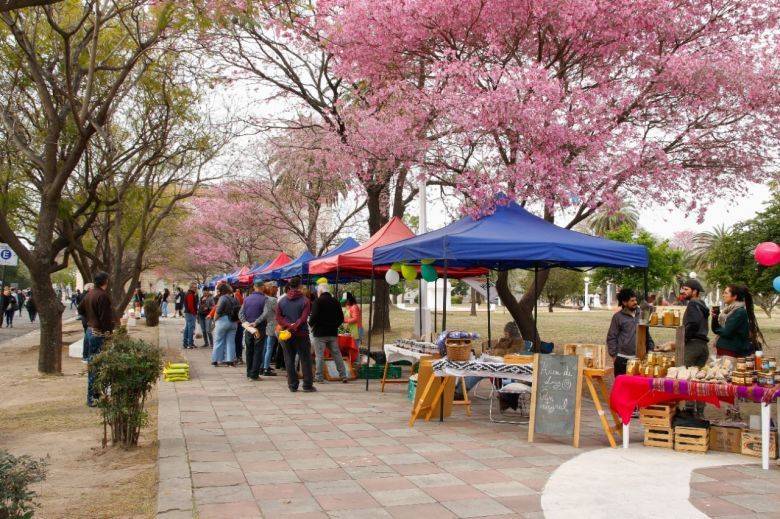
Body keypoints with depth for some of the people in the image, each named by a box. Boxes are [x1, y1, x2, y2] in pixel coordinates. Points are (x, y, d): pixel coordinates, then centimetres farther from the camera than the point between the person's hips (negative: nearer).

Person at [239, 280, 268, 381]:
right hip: (260, 328, -5)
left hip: (248, 328, 5)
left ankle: (249, 373, 19)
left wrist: (246, 323, -4)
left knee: (249, 351, 14)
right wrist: (255, 323, -6)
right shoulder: (264, 299, -9)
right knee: (258, 351, 1)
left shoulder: (247, 299, 6)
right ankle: (254, 374, -1)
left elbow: (240, 313, 2)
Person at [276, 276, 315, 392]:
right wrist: (294, 327, -14)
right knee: (305, 360, 5)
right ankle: (307, 385, 6)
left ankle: (292, 385, 9)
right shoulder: (305, 301, -7)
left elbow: (278, 318, -1)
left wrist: (288, 326, -10)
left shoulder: (281, 301, 4)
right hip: (301, 334, -3)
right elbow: (303, 318, -15)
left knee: (289, 360, 8)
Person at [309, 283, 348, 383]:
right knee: (337, 354, 9)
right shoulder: (335, 301, 10)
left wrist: (310, 324, 2)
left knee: (319, 355, 0)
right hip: (333, 333, 5)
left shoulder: (318, 301, -8)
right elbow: (341, 318, 10)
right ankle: (343, 376, 9)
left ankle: (319, 377, 0)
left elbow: (314, 316, -16)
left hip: (320, 333, -5)